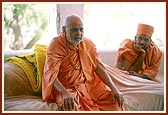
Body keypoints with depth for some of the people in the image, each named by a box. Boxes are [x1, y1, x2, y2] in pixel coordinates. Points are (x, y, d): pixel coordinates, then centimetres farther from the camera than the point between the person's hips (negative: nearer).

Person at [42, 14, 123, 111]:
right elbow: (51, 75, -21)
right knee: (71, 106, -38)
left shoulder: (88, 44, 6)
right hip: (67, 88, -5)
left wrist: (114, 88, -10)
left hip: (90, 85, 5)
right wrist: (64, 93, -39)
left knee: (115, 100, -15)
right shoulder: (56, 45, -11)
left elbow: (98, 67, 4)